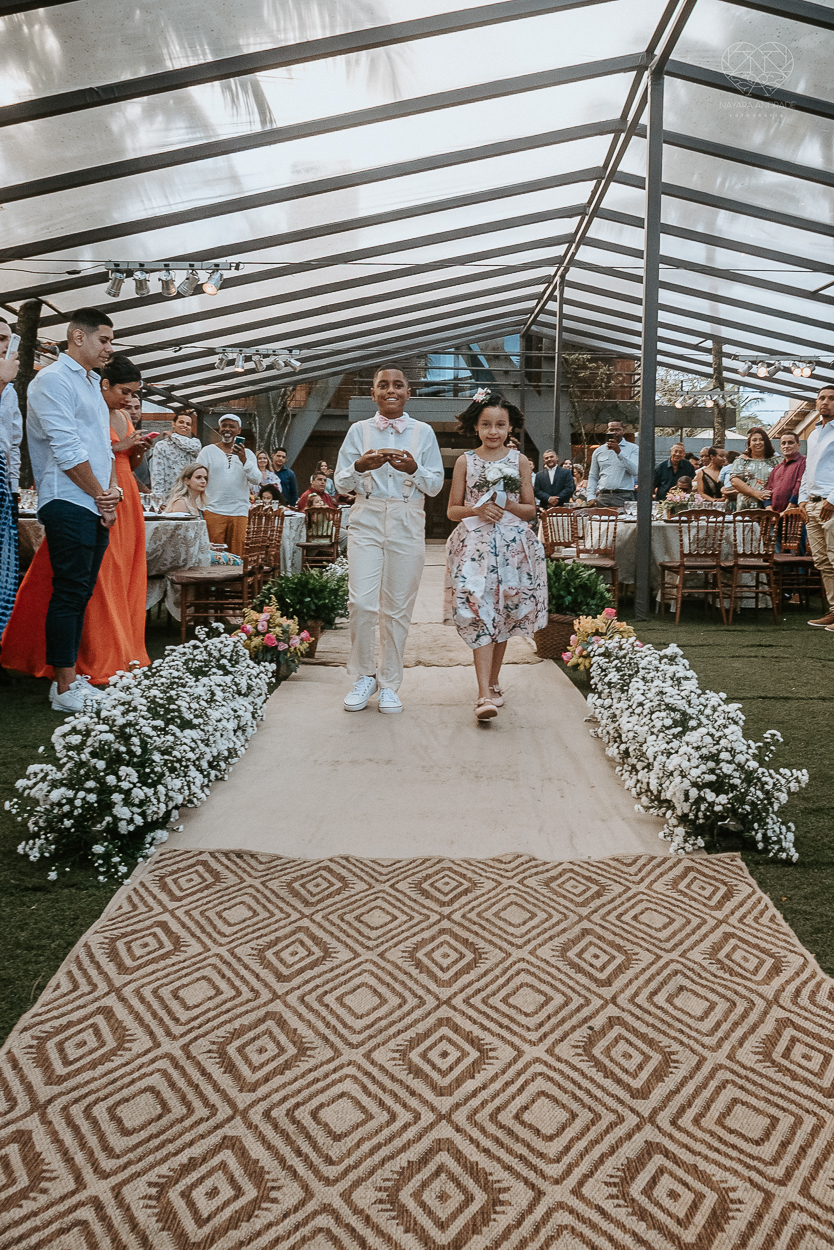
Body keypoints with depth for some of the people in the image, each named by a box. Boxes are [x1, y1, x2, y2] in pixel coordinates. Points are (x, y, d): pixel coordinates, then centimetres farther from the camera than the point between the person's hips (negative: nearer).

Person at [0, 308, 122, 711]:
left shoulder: (91, 384, 23)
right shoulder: (52, 380, -5)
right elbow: (67, 449, -14)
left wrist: (114, 490, 6)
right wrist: (101, 495, -7)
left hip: (97, 508, 9)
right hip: (69, 505, -9)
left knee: (80, 593, 10)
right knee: (69, 592, -8)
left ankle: (69, 677, 17)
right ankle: (65, 689, -3)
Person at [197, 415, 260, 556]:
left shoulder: (247, 454, 12)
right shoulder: (208, 451, 8)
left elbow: (257, 480, -1)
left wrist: (243, 459, -15)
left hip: (240, 513, 2)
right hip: (214, 511, -2)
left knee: (236, 555, 2)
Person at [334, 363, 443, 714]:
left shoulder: (423, 432, 10)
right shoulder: (359, 431, 11)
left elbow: (436, 485, 6)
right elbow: (340, 484, 7)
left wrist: (413, 468, -14)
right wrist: (361, 465, -14)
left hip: (407, 523, 0)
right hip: (366, 520, 0)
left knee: (397, 606, 1)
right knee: (360, 602, -11)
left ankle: (389, 683, 14)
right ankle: (363, 676, 9)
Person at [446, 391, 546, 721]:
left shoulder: (519, 461, 8)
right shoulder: (465, 461, 6)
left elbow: (531, 509, 9)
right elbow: (452, 510, 6)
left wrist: (508, 506, -11)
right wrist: (478, 510, -12)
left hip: (513, 544, 2)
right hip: (475, 543, -2)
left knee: (503, 614, 8)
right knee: (478, 612, -14)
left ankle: (493, 681, 26)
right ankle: (485, 694, -17)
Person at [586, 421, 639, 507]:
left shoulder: (633, 448, 9)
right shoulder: (599, 451, 17)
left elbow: (635, 471, -6)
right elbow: (593, 477, 19)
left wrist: (619, 452, -11)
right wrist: (591, 497, 5)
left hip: (624, 497, -2)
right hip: (602, 496, 2)